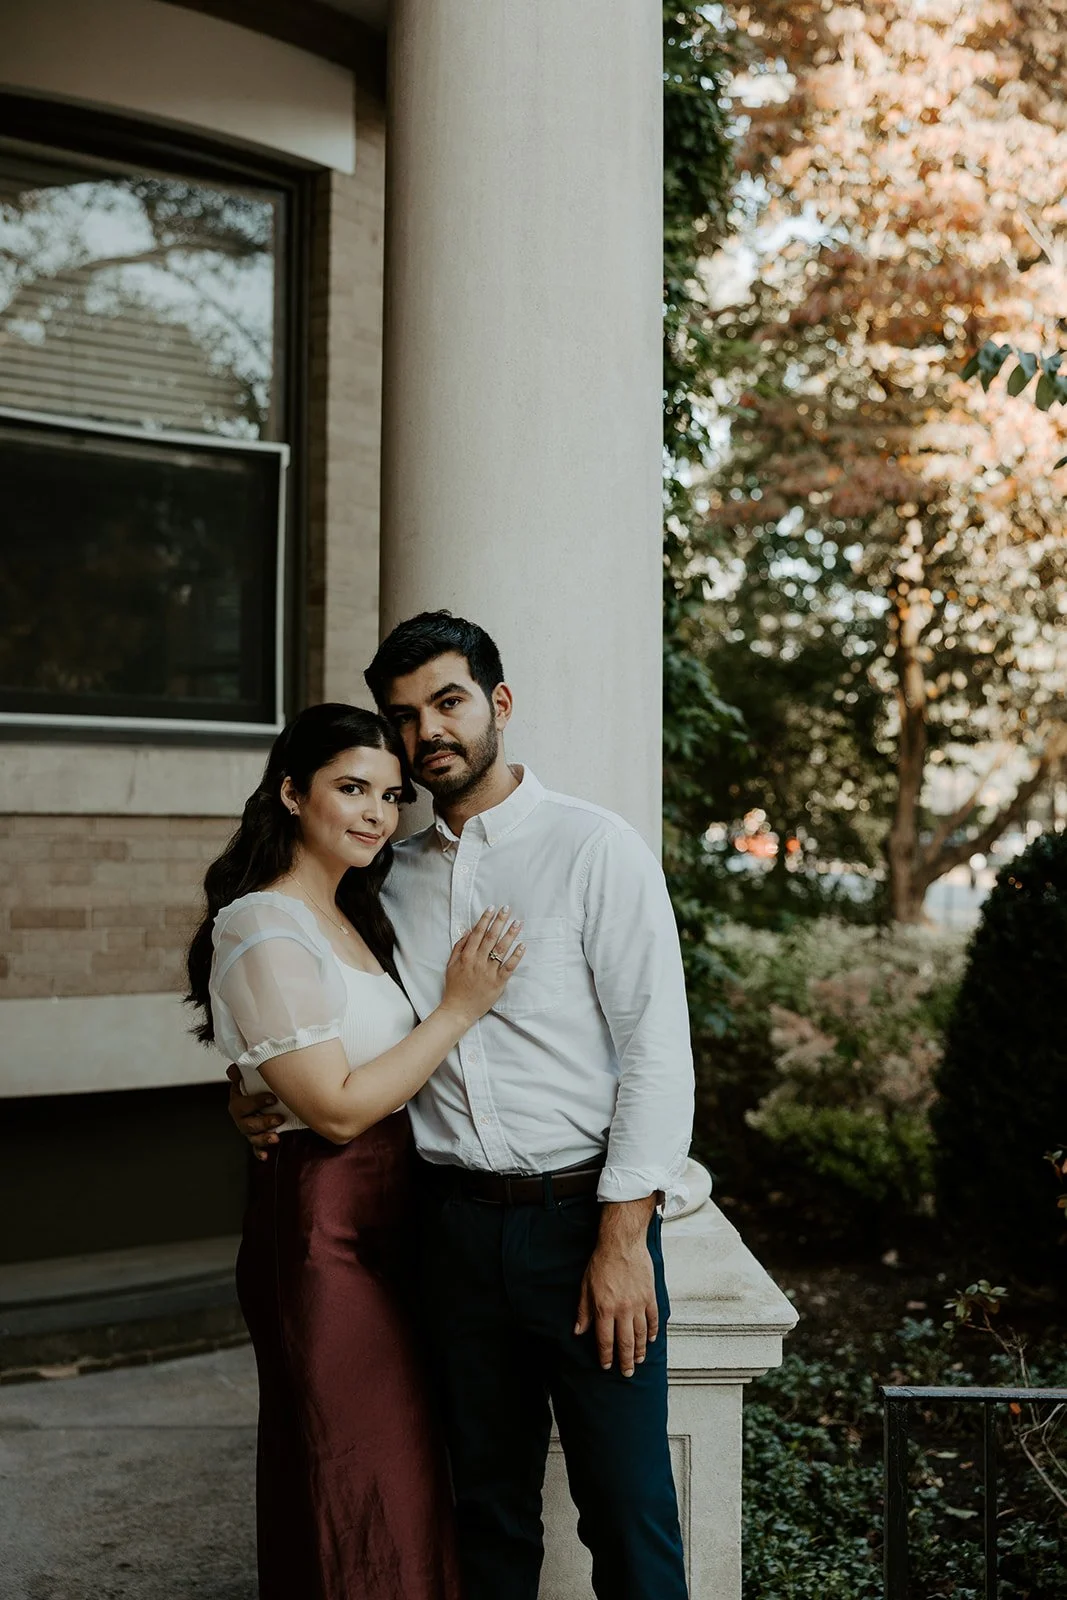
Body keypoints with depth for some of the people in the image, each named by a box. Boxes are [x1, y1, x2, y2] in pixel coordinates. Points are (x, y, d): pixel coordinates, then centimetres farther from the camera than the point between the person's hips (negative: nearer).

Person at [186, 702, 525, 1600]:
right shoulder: (264, 931, -17)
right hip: (324, 1230, -9)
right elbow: (336, 1108, -21)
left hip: (386, 1219, 9)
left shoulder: (352, 919, 13)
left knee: (398, 1478, 20)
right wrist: (460, 1008, -18)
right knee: (362, 1493, 3)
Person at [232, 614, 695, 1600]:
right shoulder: (395, 879, 10)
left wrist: (624, 1237, -15)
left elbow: (658, 1047, -10)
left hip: (582, 1213, -4)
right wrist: (264, 1098, 4)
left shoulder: (593, 847, -5)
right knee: (488, 1506, 15)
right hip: (456, 1223, 4)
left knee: (626, 1507, 3)